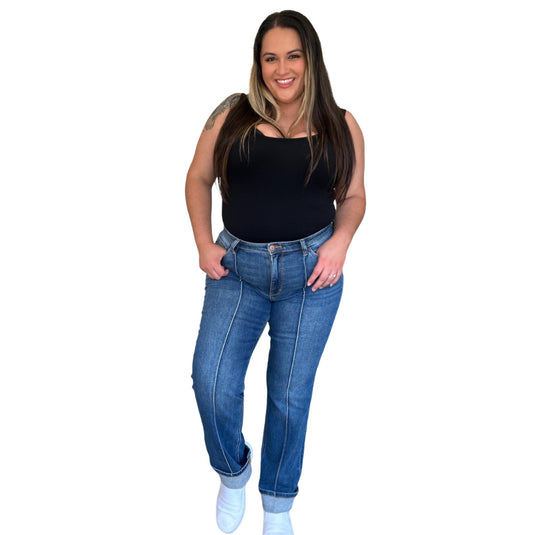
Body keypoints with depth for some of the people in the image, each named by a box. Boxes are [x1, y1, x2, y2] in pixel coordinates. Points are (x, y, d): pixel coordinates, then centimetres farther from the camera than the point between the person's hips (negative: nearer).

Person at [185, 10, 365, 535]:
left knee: (291, 394, 8)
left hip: (311, 273, 0)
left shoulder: (340, 127, 3)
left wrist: (339, 241, -8)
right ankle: (233, 472, 27)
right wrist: (204, 244, 1)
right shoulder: (232, 116, 2)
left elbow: (353, 197, 11)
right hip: (237, 267, 1)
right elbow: (198, 179, 12)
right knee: (212, 384, -8)